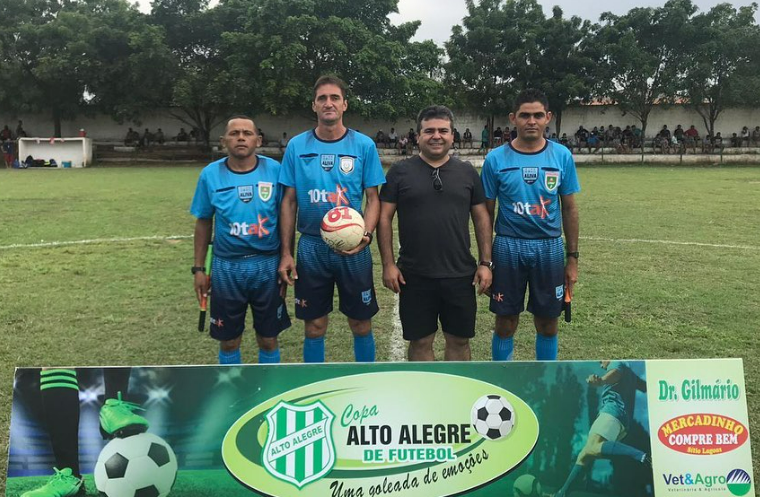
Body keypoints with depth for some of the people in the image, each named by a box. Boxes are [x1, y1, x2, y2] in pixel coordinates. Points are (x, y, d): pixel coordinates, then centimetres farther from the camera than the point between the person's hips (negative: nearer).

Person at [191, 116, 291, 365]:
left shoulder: (274, 170, -6)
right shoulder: (210, 174, -3)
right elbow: (203, 223, 6)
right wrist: (199, 268, 5)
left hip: (267, 265, 0)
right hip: (226, 267, 1)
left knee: (268, 337, 12)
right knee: (229, 339, 13)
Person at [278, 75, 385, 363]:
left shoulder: (363, 145, -2)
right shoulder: (297, 146, 2)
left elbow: (372, 198, 0)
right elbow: (289, 202, 4)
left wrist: (365, 236, -18)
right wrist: (286, 253, 1)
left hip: (353, 249, -1)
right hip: (311, 247, 1)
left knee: (361, 323, 9)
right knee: (314, 326, 10)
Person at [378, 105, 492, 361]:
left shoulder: (467, 172, 6)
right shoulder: (400, 171, 0)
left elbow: (481, 217, 8)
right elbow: (384, 218, 0)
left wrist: (486, 262, 2)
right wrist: (388, 264, -6)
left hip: (460, 275, 2)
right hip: (415, 276, -1)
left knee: (459, 339, 12)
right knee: (420, 341, 10)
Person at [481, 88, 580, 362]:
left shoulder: (562, 156, 0)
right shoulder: (496, 159, -4)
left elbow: (569, 208, 6)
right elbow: (487, 211, 2)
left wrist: (572, 258, 5)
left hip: (550, 248, 1)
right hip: (508, 247, -1)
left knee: (547, 323, 11)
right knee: (506, 324, 7)